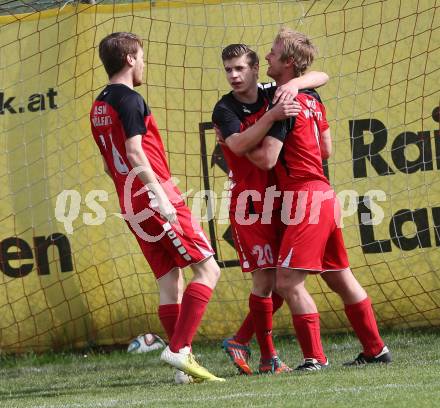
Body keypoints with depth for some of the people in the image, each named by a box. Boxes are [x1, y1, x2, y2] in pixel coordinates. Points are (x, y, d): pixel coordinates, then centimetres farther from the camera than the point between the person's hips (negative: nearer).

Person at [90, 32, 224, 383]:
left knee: (169, 282, 8)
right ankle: (179, 348, -16)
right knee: (208, 270, -6)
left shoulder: (99, 106, 17)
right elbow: (135, 154, -19)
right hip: (155, 197, -9)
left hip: (132, 206, 9)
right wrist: (160, 195, -23)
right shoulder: (129, 100, -10)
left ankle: (184, 365, 5)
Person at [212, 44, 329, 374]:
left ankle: (240, 341, 19)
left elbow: (321, 77, 9)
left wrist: (294, 84, -11)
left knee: (283, 282, 7)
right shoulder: (225, 109, -7)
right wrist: (272, 116, -34)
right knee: (265, 278, -9)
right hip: (249, 203, -6)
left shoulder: (271, 95, 7)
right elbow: (238, 145, -25)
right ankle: (268, 357, -1)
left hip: (280, 203, 6)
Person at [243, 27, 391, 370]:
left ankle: (315, 357, -11)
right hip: (325, 197, 10)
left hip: (305, 198, -10)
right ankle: (376, 349, 21)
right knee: (340, 278, 16)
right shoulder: (313, 99, 14)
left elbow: (267, 158, -17)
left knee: (288, 281, -11)